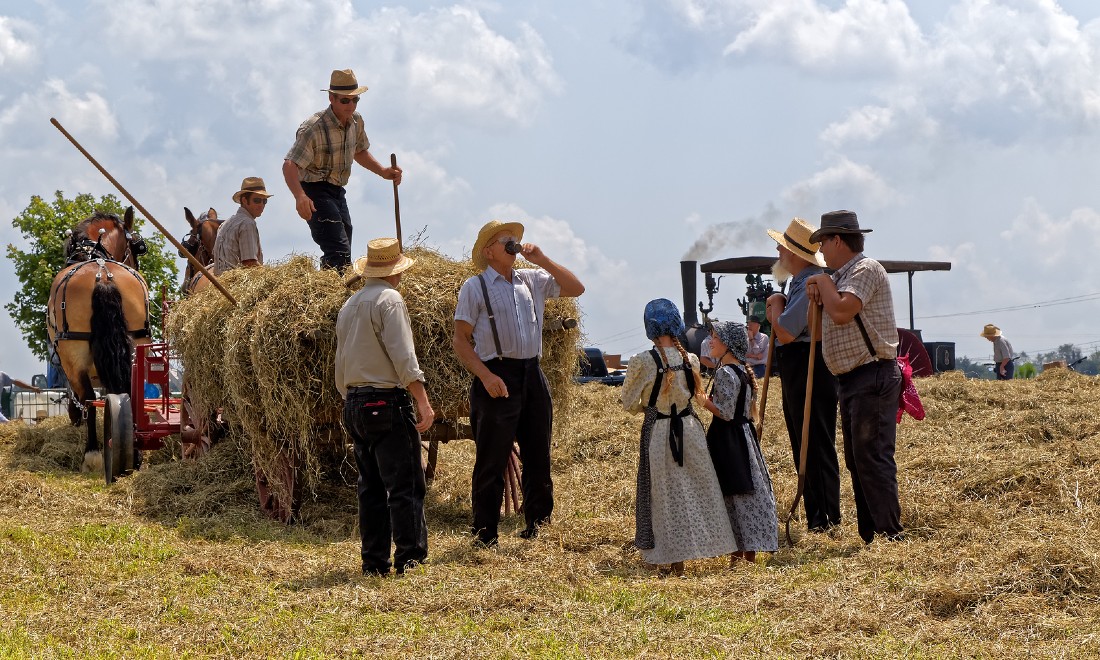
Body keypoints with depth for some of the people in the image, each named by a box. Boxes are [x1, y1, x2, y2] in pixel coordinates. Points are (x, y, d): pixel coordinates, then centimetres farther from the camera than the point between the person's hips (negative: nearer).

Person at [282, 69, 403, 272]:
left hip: (337, 192, 9)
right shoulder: (314, 128, -22)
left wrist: (383, 172, 10)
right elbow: (289, 165, -29)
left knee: (341, 256, 14)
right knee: (339, 254, -21)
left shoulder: (356, 121, 3)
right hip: (315, 193, -9)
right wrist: (300, 196, -45)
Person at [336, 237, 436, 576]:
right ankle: (410, 558, -9)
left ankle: (374, 562, 10)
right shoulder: (389, 299, -9)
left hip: (355, 405, 8)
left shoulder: (349, 306, 17)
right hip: (388, 402, -8)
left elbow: (340, 369, 20)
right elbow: (403, 357, -17)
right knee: (406, 485, -6)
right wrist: (424, 403, -17)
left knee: (371, 487, 10)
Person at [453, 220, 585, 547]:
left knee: (538, 458, 9)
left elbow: (576, 288, 16)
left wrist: (542, 260, 5)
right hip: (497, 378, -5)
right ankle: (485, 537, 3)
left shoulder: (532, 280, 14)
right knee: (491, 461, -2)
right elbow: (460, 340, -5)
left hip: (532, 375, 6)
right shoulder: (475, 287, -1)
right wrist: (486, 376, -17)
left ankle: (538, 529, 19)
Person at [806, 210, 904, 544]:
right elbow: (824, 323, 24)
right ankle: (869, 536, 15)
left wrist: (824, 283, -7)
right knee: (856, 461, 11)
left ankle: (890, 536, -12)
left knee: (873, 458, -12)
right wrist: (816, 294, 6)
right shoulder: (842, 276, 20)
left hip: (872, 378, -10)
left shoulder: (866, 269, -10)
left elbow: (841, 312, -23)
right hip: (851, 379, 10)